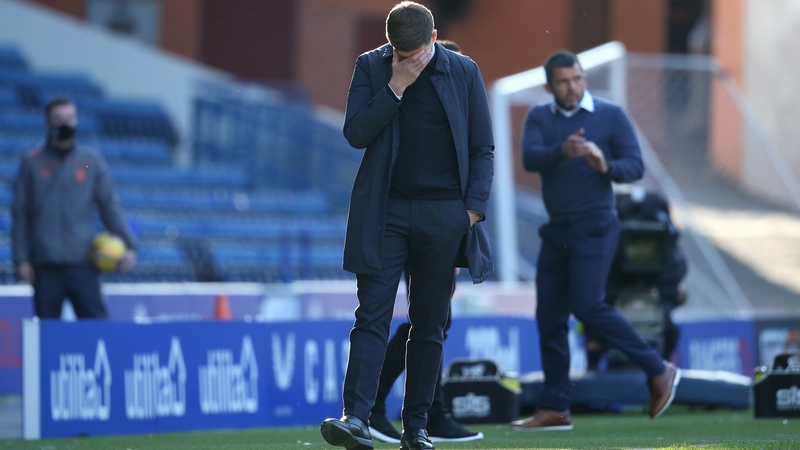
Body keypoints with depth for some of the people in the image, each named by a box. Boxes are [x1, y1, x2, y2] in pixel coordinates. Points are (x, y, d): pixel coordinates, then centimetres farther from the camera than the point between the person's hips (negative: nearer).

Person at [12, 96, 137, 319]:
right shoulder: (32, 164, 9)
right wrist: (21, 259, -1)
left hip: (82, 263, 0)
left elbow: (109, 208, 10)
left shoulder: (92, 162, 10)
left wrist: (128, 246, -2)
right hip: (45, 267, 0)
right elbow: (20, 216, 7)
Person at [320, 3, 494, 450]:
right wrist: (396, 87, -13)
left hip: (445, 215, 1)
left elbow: (483, 147, 8)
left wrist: (474, 206, -2)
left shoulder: (464, 72, 4)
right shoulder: (371, 68, 3)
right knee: (372, 316, -10)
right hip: (386, 212, -1)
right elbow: (356, 134, -5)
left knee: (430, 325, 5)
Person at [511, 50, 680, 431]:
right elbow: (530, 158, -11)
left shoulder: (611, 115, -1)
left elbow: (635, 167, -6)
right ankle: (554, 409, 9)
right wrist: (562, 151, -31)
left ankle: (658, 371, -4)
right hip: (556, 229, 5)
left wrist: (606, 167, -27)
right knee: (549, 316, 3)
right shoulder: (538, 118, 7)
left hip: (594, 228, -5)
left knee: (587, 305, -17)